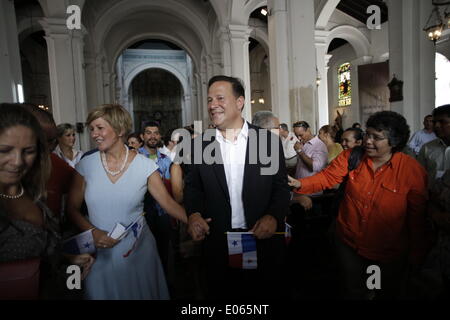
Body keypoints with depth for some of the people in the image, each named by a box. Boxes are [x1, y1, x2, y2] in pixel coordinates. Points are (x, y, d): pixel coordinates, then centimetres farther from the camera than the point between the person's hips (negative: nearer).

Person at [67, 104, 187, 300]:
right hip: (100, 253, 2)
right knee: (103, 293, 18)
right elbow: (72, 208, 1)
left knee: (142, 292, 16)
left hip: (138, 251, -1)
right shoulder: (86, 164, -4)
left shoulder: (145, 166, -10)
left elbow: (168, 203, -12)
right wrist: (94, 232, -15)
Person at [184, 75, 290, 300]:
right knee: (220, 294, 18)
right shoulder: (199, 144, 0)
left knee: (268, 294, 18)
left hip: (263, 239, 0)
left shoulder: (269, 140, -5)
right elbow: (192, 186, 7)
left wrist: (274, 216, -16)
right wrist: (193, 214, -11)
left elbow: (281, 186, 0)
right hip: (217, 242, 1)